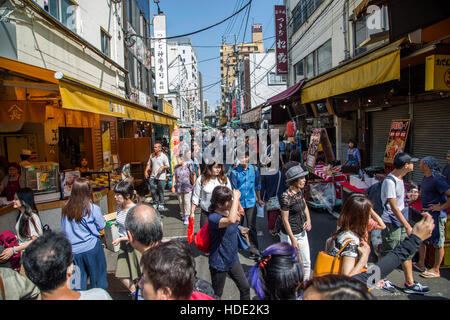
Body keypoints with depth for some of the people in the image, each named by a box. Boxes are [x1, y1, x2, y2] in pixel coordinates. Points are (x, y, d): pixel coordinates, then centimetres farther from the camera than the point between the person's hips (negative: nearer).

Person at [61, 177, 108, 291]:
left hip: (74, 250, 3)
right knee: (97, 278, 14)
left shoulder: (65, 209, -6)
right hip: (91, 247, -3)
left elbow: (65, 229, 5)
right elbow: (101, 225, -5)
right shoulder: (93, 208, -16)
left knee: (78, 283, 16)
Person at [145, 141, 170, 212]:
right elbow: (149, 164, 19)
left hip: (161, 177, -4)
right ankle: (155, 203, 24)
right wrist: (146, 171, 3)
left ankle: (161, 205, 18)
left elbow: (168, 166, -7)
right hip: (152, 177, 5)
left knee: (160, 192, 3)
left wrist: (163, 167, -26)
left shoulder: (164, 156, -6)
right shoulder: (152, 155, 9)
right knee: (153, 191, 6)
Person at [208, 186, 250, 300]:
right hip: (219, 264, -7)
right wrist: (236, 198, -40)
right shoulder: (213, 217, -29)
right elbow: (230, 220, -50)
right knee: (217, 295, 14)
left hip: (233, 259, 7)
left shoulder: (229, 211, -6)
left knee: (245, 288, 18)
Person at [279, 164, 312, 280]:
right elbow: (285, 220, -19)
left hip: (302, 232, 7)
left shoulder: (300, 191, 0)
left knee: (306, 263, 16)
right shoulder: (286, 197, -23)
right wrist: (293, 239, -17)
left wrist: (308, 220, -1)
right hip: (289, 234, -7)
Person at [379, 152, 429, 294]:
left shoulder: (399, 178, 8)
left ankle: (409, 283, 23)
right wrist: (408, 226, -19)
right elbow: (394, 208, -22)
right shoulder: (389, 181, -21)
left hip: (401, 222, 9)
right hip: (391, 224, -9)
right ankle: (382, 280, 22)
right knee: (387, 254, 4)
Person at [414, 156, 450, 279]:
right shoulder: (426, 178, 8)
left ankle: (436, 270, 16)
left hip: (437, 215, -9)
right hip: (426, 213, 10)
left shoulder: (437, 179, -21)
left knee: (438, 243, 5)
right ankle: (421, 264, 30)